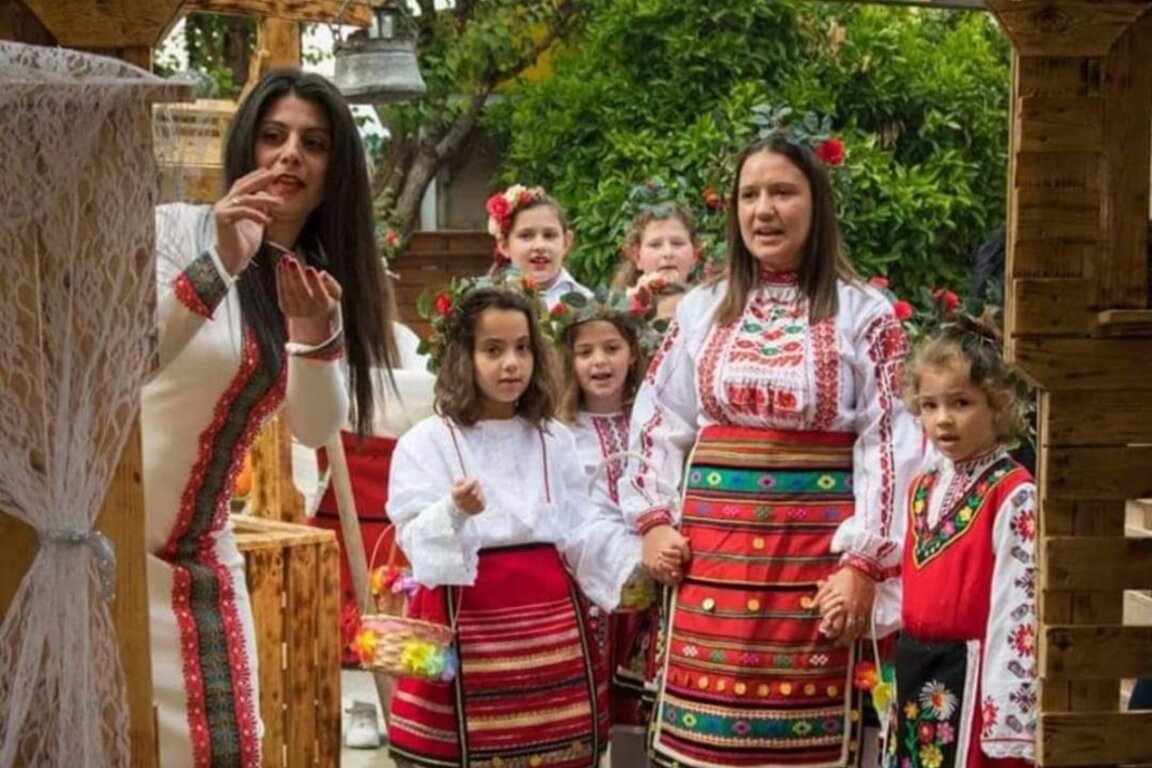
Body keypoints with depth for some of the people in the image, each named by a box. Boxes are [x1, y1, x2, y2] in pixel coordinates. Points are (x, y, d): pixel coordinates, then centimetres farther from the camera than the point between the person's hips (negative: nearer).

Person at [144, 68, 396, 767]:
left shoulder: (320, 273, 7)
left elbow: (316, 429, -1)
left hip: (201, 551, 6)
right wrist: (221, 263, -35)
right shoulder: (176, 229, -11)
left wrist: (315, 334, -19)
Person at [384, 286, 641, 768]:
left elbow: (584, 530, 6)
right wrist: (455, 512, -29)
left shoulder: (554, 439, 10)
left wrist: (639, 559, -10)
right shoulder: (426, 441, -2)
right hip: (467, 624, -3)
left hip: (550, 624, 4)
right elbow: (416, 542, -9)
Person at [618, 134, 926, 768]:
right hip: (713, 540, 3)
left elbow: (888, 444, -5)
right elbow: (657, 423, 14)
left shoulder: (864, 313, -1)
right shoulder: (703, 309, 9)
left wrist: (863, 563, -11)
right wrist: (653, 519, 4)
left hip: (815, 545, -3)